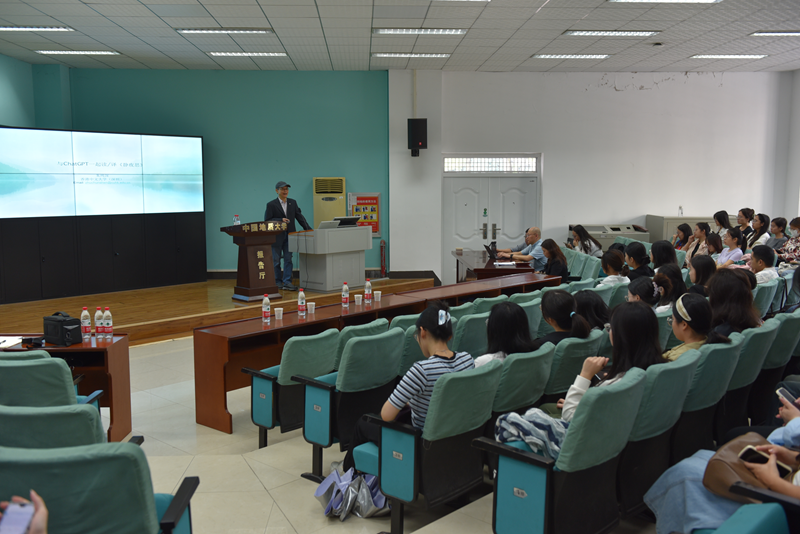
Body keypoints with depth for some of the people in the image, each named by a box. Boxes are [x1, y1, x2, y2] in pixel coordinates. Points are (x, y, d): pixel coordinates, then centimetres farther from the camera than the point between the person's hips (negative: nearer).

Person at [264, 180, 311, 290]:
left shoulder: (293, 202, 9)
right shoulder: (271, 205, -3)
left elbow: (299, 217, 8)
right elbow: (267, 220, -7)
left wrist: (308, 229, -2)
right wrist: (280, 220, -18)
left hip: (289, 236, 3)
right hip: (277, 236, -3)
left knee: (288, 259, -1)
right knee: (276, 261, 5)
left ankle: (287, 282, -1)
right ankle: (278, 282, 16)